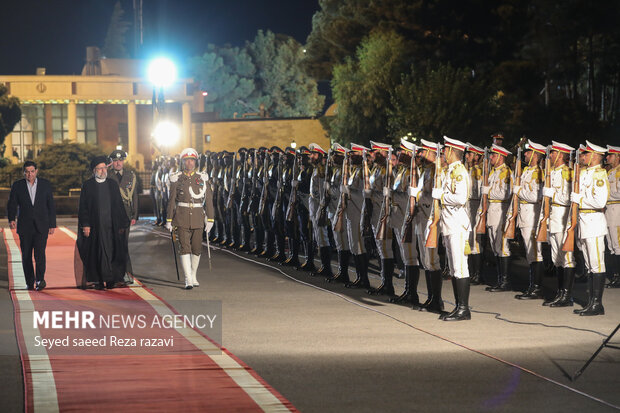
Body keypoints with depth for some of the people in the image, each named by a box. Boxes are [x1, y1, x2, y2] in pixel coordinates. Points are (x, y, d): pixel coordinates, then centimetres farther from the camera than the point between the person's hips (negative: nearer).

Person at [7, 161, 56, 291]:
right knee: (26, 255, 4)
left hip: (41, 226, -1)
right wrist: (11, 219, -16)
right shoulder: (17, 186, 3)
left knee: (39, 252, -16)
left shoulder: (45, 184, 4)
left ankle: (40, 279, -12)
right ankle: (29, 282, 13)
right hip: (25, 226, 1)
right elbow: (12, 205, 2)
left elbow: (51, 206, 7)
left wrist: (52, 225, 4)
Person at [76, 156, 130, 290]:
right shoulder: (87, 185, 5)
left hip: (111, 225, 2)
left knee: (111, 252, -2)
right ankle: (98, 280, 1)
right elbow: (83, 207, 2)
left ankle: (110, 279, 2)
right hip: (95, 226, -2)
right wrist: (85, 225, -7)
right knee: (98, 252, -4)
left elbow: (119, 205, 12)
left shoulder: (112, 184, 12)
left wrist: (122, 224, 7)